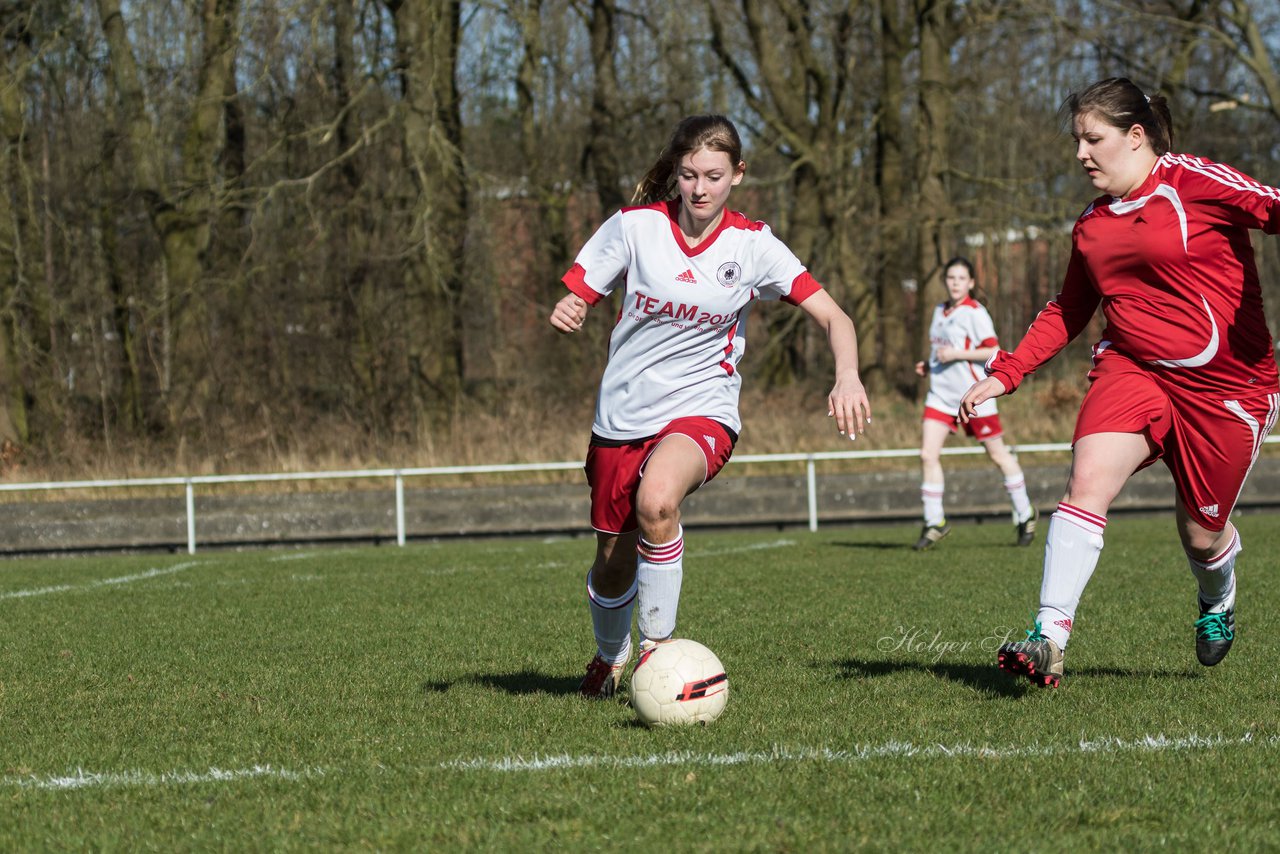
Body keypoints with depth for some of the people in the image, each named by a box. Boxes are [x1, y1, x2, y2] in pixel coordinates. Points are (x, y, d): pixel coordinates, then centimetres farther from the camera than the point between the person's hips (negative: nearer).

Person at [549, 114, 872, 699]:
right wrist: (565, 313, -23)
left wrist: (848, 377, -29)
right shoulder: (635, 226, -5)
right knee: (613, 564, 10)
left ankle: (658, 647, -17)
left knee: (656, 499, -35)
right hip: (623, 415, 2)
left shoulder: (752, 245, -7)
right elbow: (576, 297, 2)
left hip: (702, 411, -2)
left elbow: (833, 318, -9)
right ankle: (609, 656, 45)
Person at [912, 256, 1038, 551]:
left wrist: (955, 354, -20)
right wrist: (929, 366, 9)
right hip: (941, 394, 6)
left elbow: (993, 351, -16)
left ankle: (1025, 515, 19)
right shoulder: (940, 311, 13)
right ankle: (934, 522, 1)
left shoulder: (974, 312, -9)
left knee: (998, 454, 4)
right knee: (928, 454, -7)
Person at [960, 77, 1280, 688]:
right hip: (1130, 368, 5)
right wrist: (1005, 374, 14)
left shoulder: (1193, 182, -10)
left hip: (1226, 382, -5)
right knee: (1087, 482, -20)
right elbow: (1068, 311, 23)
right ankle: (1050, 637, -25)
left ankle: (1217, 602, 43)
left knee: (1202, 531, 6)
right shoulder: (1092, 225, 11)